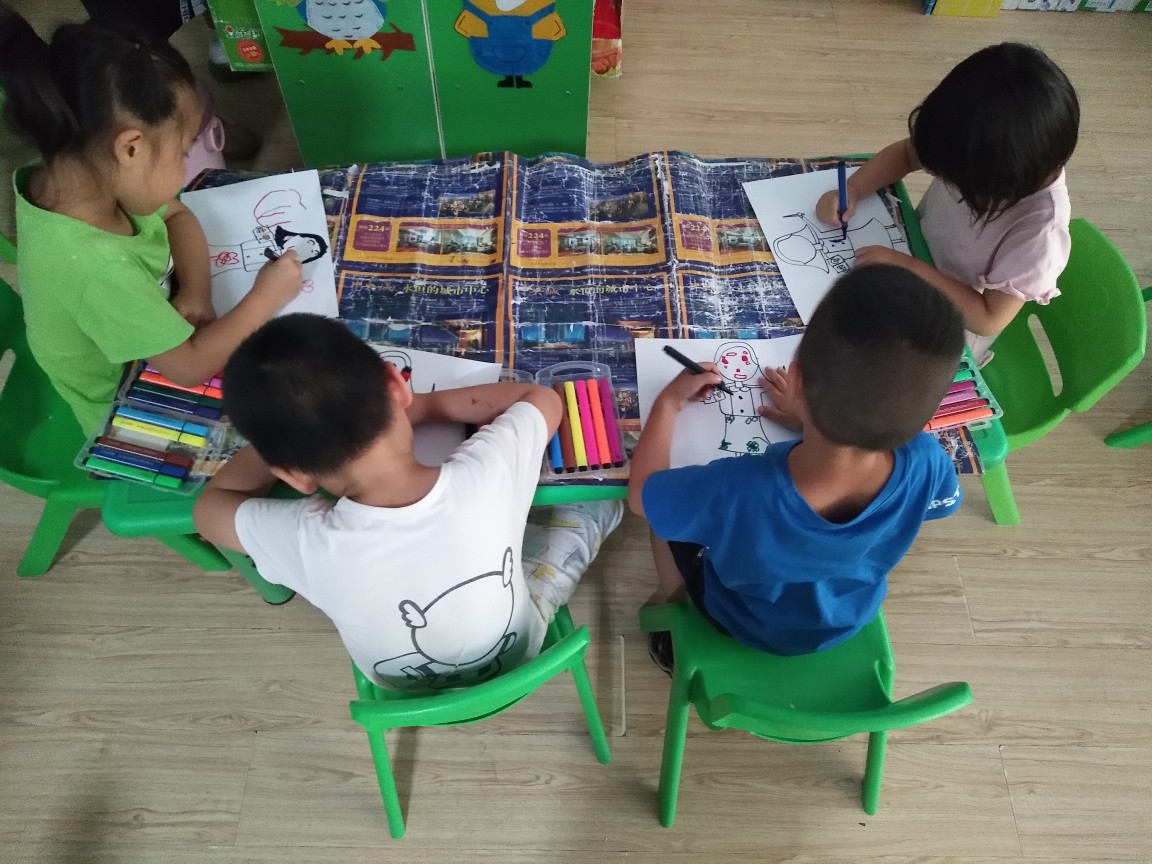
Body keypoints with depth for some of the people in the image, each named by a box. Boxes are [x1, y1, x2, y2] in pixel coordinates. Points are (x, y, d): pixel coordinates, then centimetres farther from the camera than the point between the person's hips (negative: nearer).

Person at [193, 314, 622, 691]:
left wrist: (283, 428, -11)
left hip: (408, 691, 1)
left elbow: (209, 503, -14)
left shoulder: (306, 543, -38)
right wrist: (425, 405, -13)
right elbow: (544, 398, -14)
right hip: (517, 657, 0)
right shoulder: (487, 474, -39)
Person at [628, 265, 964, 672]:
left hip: (744, 626, -2)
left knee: (664, 506, 18)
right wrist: (817, 420, -3)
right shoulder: (926, 464, -35)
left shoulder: (736, 491, -46)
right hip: (851, 618, 3)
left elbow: (641, 494, -23)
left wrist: (669, 401, -10)